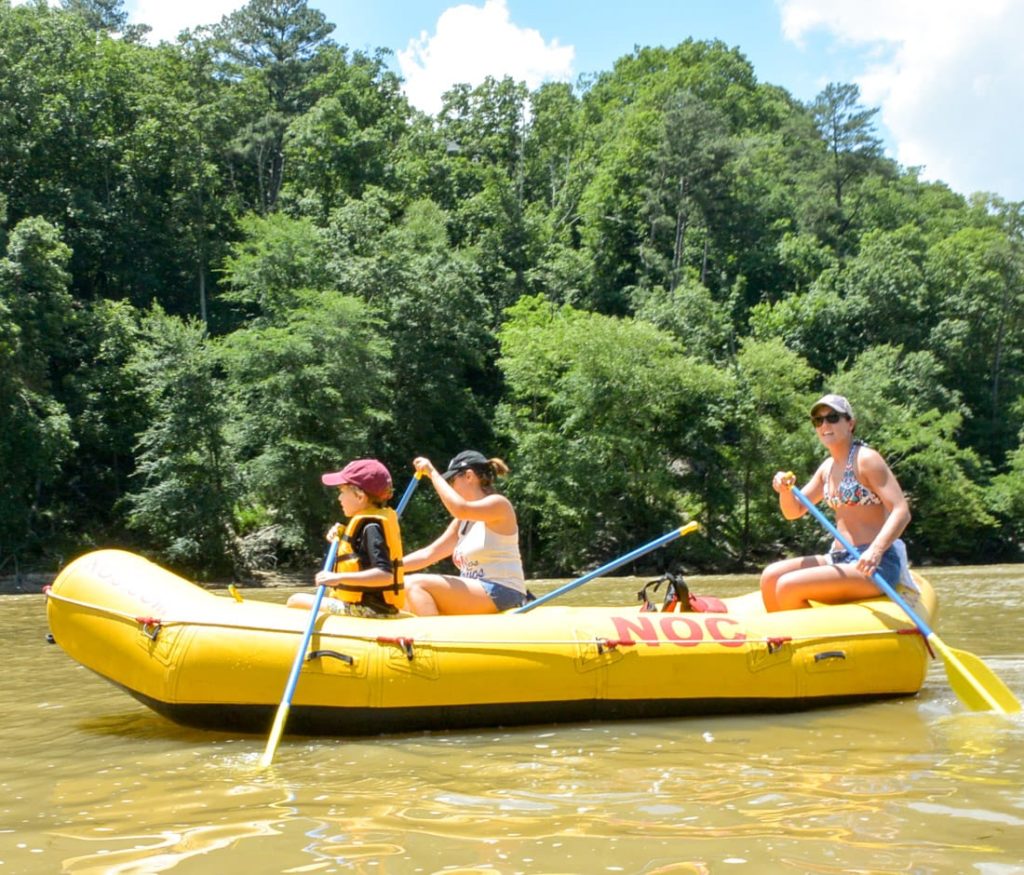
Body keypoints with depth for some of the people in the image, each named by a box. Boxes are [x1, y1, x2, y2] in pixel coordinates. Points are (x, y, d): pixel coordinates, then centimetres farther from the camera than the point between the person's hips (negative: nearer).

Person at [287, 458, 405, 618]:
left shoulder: (371, 527, -17)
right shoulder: (374, 521, 12)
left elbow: (385, 575, -26)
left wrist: (339, 578, -28)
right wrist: (341, 537, 8)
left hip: (366, 610, -10)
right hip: (375, 607, 10)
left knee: (296, 601, -9)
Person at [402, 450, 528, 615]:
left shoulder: (499, 504, -5)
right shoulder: (464, 521, 19)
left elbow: (460, 509, -24)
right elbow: (428, 554, 17)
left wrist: (432, 473, -16)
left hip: (501, 595, -9)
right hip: (474, 597, 9)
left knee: (416, 585, -21)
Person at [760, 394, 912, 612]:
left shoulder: (866, 459, -9)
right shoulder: (828, 467, 14)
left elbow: (902, 512, -18)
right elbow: (794, 511, 19)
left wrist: (876, 550, -33)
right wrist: (785, 490, -3)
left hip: (874, 566, -8)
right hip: (840, 560, 8)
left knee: (788, 587, -22)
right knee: (771, 576, -4)